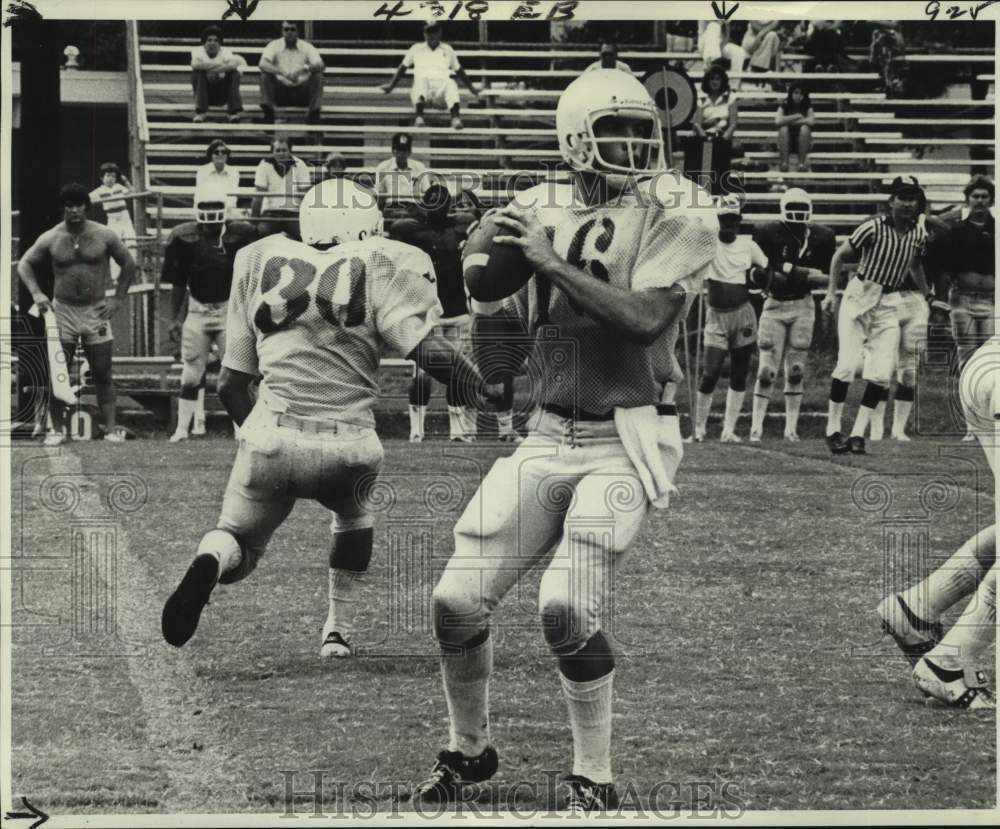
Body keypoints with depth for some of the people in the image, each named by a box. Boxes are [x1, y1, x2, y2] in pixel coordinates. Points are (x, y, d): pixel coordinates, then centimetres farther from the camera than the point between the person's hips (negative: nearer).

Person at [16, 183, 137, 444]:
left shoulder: (104, 236, -3)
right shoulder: (51, 239, -2)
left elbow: (128, 264, 8)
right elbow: (24, 264, 8)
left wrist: (118, 299, 2)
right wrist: (36, 294, -6)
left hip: (96, 311, 0)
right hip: (62, 310, 0)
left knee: (102, 374, -1)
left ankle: (110, 429, 1)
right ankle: (58, 429, 6)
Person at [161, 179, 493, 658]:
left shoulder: (262, 264, 12)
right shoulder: (378, 268, 2)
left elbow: (231, 384, 16)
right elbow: (426, 349, -11)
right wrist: (487, 389, 2)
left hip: (273, 438, 1)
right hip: (349, 447, -1)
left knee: (239, 546, 19)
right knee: (353, 515, 34)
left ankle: (209, 563, -16)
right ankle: (339, 630, 30)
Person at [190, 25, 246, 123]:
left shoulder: (225, 52, -6)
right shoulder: (198, 51, -8)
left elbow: (234, 63, -28)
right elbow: (195, 64, -31)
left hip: (222, 95, 1)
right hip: (205, 92, -1)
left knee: (234, 73, -22)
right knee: (198, 72, -26)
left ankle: (234, 112, -19)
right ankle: (199, 113, -23)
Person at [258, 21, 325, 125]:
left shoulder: (306, 46, -1)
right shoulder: (274, 45, -2)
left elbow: (321, 66, -14)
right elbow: (262, 64, -20)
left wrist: (305, 68, -37)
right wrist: (282, 73, -37)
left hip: (302, 93, 0)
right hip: (280, 91, 0)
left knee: (318, 76, -24)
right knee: (265, 75, -24)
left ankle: (314, 114, -27)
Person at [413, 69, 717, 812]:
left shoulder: (672, 231, -4)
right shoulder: (540, 211, 6)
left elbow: (645, 321, -20)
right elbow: (493, 307, 1)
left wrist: (555, 261, -19)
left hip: (622, 444, -4)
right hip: (547, 438, 4)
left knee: (568, 608, -19)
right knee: (458, 601, 1)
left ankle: (596, 781, 0)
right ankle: (469, 749, 26)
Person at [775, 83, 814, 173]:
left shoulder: (807, 105, -5)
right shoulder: (784, 105, -6)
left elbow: (811, 121, -25)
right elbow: (777, 121, -25)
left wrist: (789, 121, -22)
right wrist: (797, 116, -20)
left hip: (803, 143, 0)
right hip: (786, 143, 0)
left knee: (805, 128, -28)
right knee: (783, 128, -28)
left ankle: (802, 162, -29)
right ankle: (784, 162, -32)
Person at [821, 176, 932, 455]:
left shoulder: (919, 235, 2)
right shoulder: (873, 228, -13)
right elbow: (839, 256, -3)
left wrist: (928, 296, 21)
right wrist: (831, 293, -6)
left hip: (888, 305, 4)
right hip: (859, 297, -4)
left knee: (881, 374, -4)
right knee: (847, 365, -10)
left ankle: (858, 433, 4)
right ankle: (833, 429, 2)